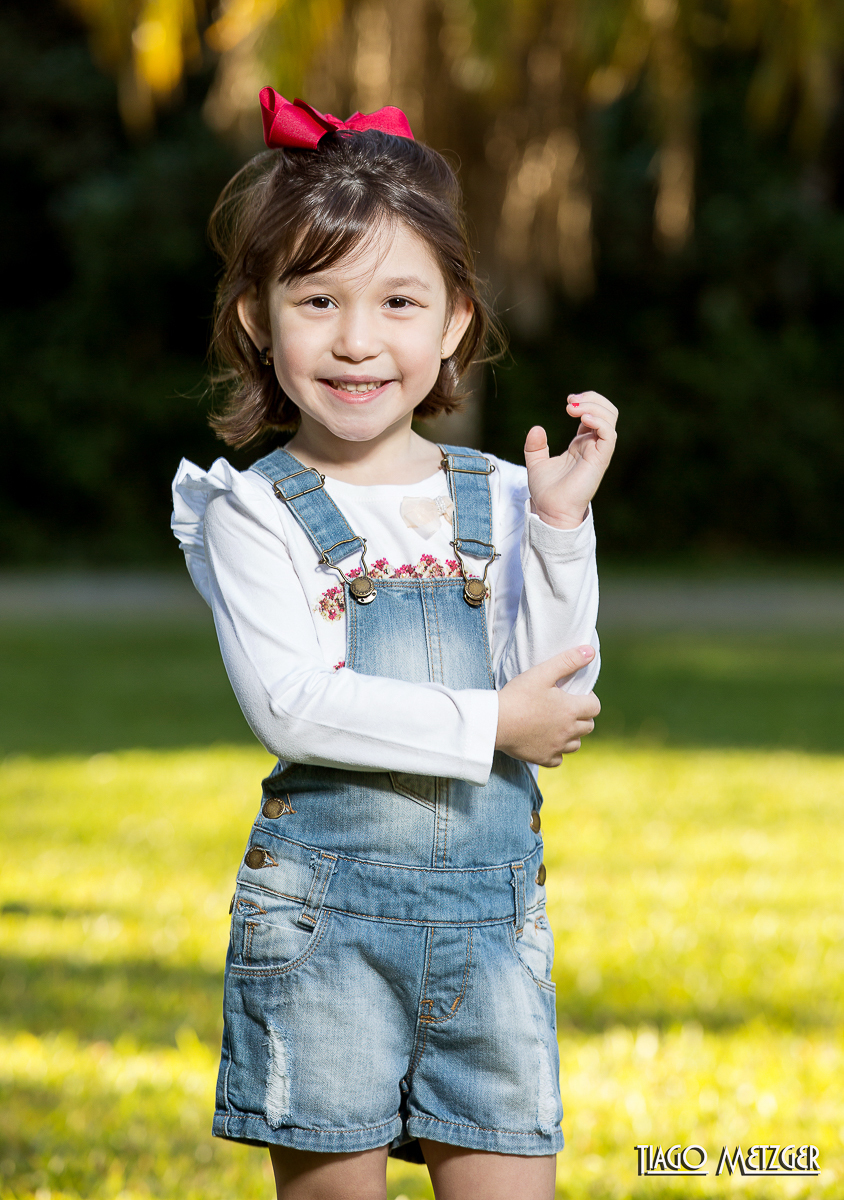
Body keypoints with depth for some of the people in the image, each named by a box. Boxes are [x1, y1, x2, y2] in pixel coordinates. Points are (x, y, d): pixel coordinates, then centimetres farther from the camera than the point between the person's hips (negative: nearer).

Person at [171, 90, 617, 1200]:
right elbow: (293, 705, -15)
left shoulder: (499, 502, 8)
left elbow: (560, 696, 1)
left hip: (493, 908, 3)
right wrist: (492, 723, -14)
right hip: (324, 903, -3)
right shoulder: (255, 512, -3)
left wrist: (559, 527, -9)